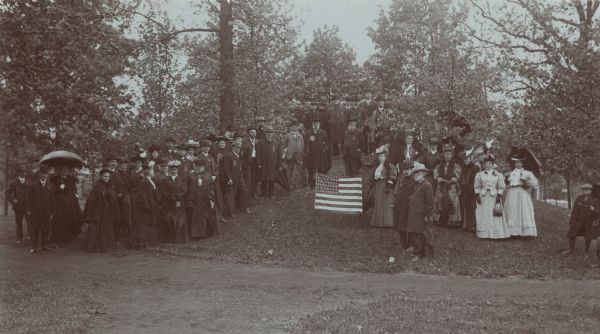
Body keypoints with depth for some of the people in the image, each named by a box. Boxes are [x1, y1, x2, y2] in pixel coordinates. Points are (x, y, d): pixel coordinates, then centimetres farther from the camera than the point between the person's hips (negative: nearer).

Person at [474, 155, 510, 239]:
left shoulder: (498, 175, 3)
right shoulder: (480, 174, 6)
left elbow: (501, 187, 3)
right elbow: (477, 187, 7)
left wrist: (499, 196, -7)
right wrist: (477, 196, -2)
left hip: (494, 197, -1)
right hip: (483, 197, 1)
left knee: (494, 216, -1)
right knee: (484, 215, 1)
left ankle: (495, 233, 4)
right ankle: (483, 234, 7)